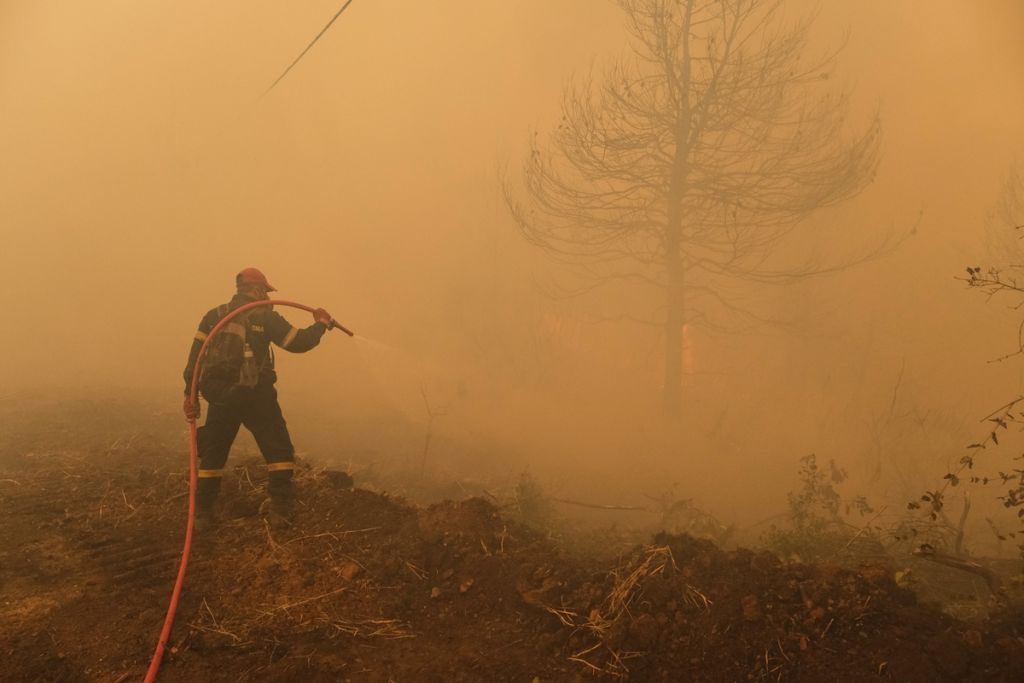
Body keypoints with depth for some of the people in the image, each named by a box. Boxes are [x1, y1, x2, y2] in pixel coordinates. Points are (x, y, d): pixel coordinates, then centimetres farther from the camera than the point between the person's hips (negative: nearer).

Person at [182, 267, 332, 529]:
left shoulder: (214, 316, 6)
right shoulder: (265, 317, -5)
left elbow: (196, 355, -1)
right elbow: (298, 342, -4)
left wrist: (191, 393, -1)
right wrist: (321, 324, 12)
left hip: (221, 397, 4)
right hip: (257, 397, -3)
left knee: (212, 456, 15)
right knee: (279, 452, 8)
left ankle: (202, 514, 16)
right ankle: (280, 509, 4)